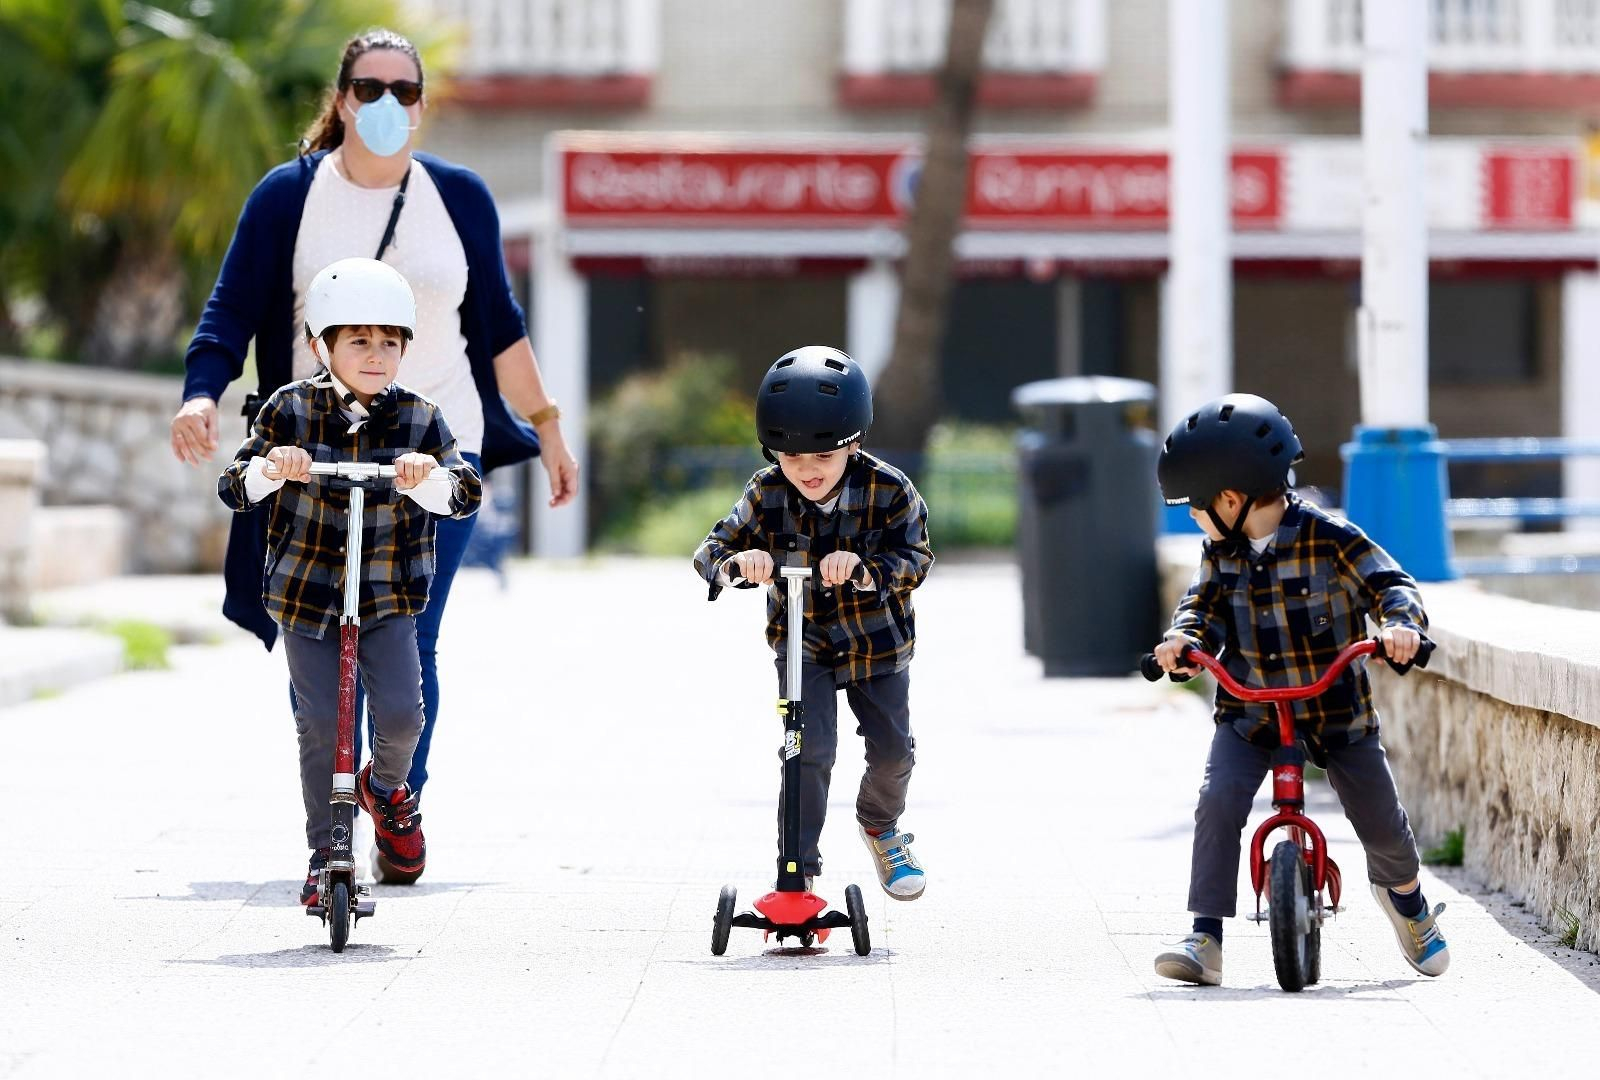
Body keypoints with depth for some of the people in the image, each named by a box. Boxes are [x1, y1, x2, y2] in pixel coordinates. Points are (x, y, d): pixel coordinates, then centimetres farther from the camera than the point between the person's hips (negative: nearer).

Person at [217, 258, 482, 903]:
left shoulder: (419, 419, -2)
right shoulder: (291, 410, -4)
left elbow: (466, 493, -11)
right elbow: (234, 488, -7)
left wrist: (427, 476, -33)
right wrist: (269, 468, -30)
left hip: (389, 595, 0)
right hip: (305, 592, 0)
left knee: (401, 712, -13)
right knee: (320, 724, -4)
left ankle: (387, 787, 23)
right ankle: (324, 858, 9)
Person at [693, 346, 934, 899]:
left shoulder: (888, 490, -19)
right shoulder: (766, 494, -15)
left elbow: (915, 559, -25)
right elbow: (712, 551, -14)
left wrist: (863, 568, -45)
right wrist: (736, 562, -38)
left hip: (877, 641, 1)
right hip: (801, 642, -1)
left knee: (892, 749, 5)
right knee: (810, 750, -15)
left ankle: (880, 825, 39)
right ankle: (798, 868, -9)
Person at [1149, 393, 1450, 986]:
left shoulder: (1328, 538, -15)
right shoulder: (1220, 551, 0)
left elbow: (1390, 584, -15)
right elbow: (1206, 605, 2)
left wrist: (1401, 624, -36)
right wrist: (1184, 638, -20)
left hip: (1337, 709, -3)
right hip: (1249, 712, 3)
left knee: (1380, 819, 5)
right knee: (1219, 800, -20)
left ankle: (1405, 896, 39)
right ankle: (1206, 937, -18)